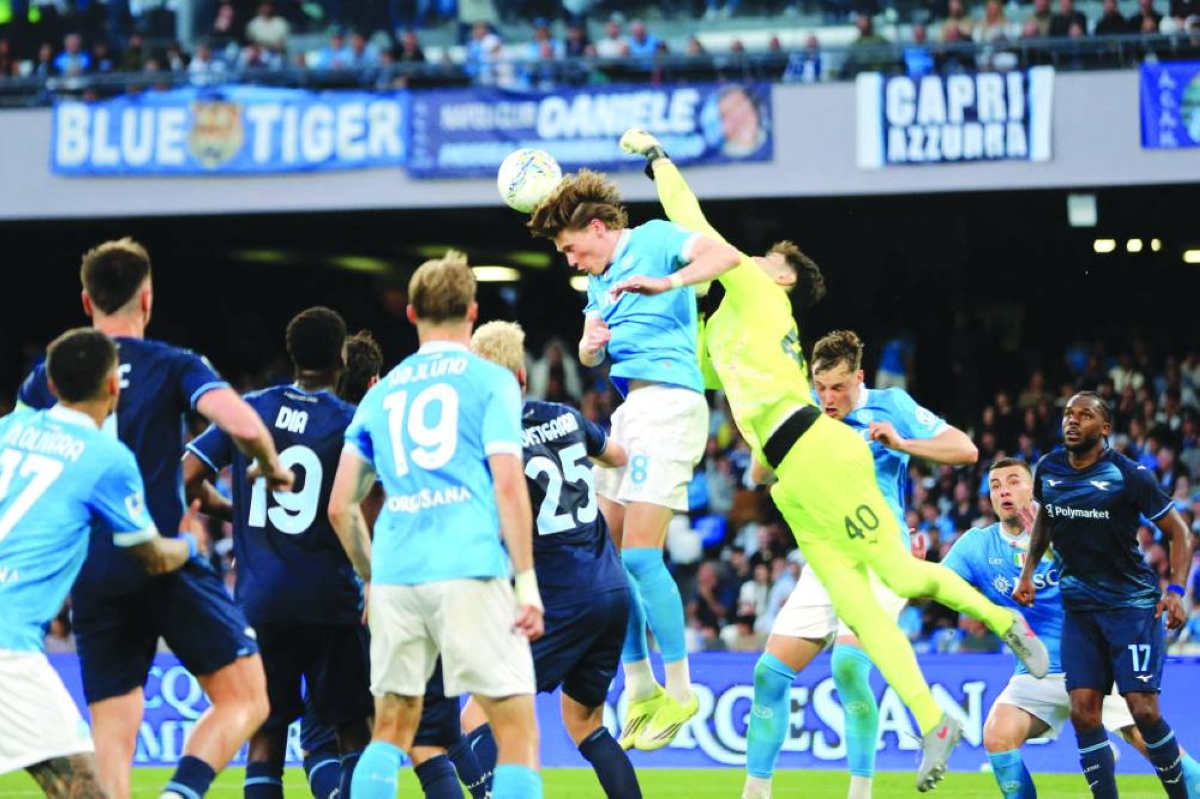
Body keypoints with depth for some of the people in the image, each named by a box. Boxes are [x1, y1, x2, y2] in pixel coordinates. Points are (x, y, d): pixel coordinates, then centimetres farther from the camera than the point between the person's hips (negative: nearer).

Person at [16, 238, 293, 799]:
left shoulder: (43, 380, 10)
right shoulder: (172, 367, -2)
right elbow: (242, 425, -16)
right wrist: (273, 469, 3)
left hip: (89, 578, 4)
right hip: (166, 563, -4)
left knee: (111, 737, 7)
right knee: (244, 700, 4)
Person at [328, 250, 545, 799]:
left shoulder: (382, 392, 18)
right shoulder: (490, 380, 5)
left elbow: (341, 507, 16)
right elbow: (508, 485, -6)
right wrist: (527, 580, -5)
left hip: (395, 574, 4)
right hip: (470, 570, -4)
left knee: (391, 729, 15)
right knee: (517, 729, -1)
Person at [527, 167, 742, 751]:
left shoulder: (654, 240, -3)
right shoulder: (601, 278, 21)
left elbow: (726, 255, -19)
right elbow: (590, 355, 22)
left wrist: (668, 282, -34)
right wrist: (590, 344, -2)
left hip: (668, 401, -9)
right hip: (628, 408, 9)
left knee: (639, 554, -14)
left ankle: (679, 692, -5)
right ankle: (640, 688, 15)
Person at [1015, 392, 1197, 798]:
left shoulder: (1129, 475, -13)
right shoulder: (1048, 469, 2)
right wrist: (1028, 572, 16)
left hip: (1132, 602, -5)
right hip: (1078, 607, 5)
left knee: (1143, 710, -11)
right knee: (1083, 713, -6)